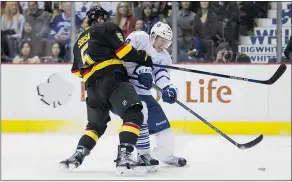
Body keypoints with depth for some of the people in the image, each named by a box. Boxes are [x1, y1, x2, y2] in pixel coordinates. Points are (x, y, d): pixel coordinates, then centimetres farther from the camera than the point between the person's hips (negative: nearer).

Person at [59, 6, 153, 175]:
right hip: (111, 79, -8)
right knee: (133, 114, -18)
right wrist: (143, 58, 8)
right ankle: (124, 157, -35)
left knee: (96, 124, 24)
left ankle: (77, 156, 12)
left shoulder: (80, 41, 30)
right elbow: (123, 49, -4)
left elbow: (77, 70, 31)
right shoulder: (107, 28, 9)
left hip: (92, 86, 8)